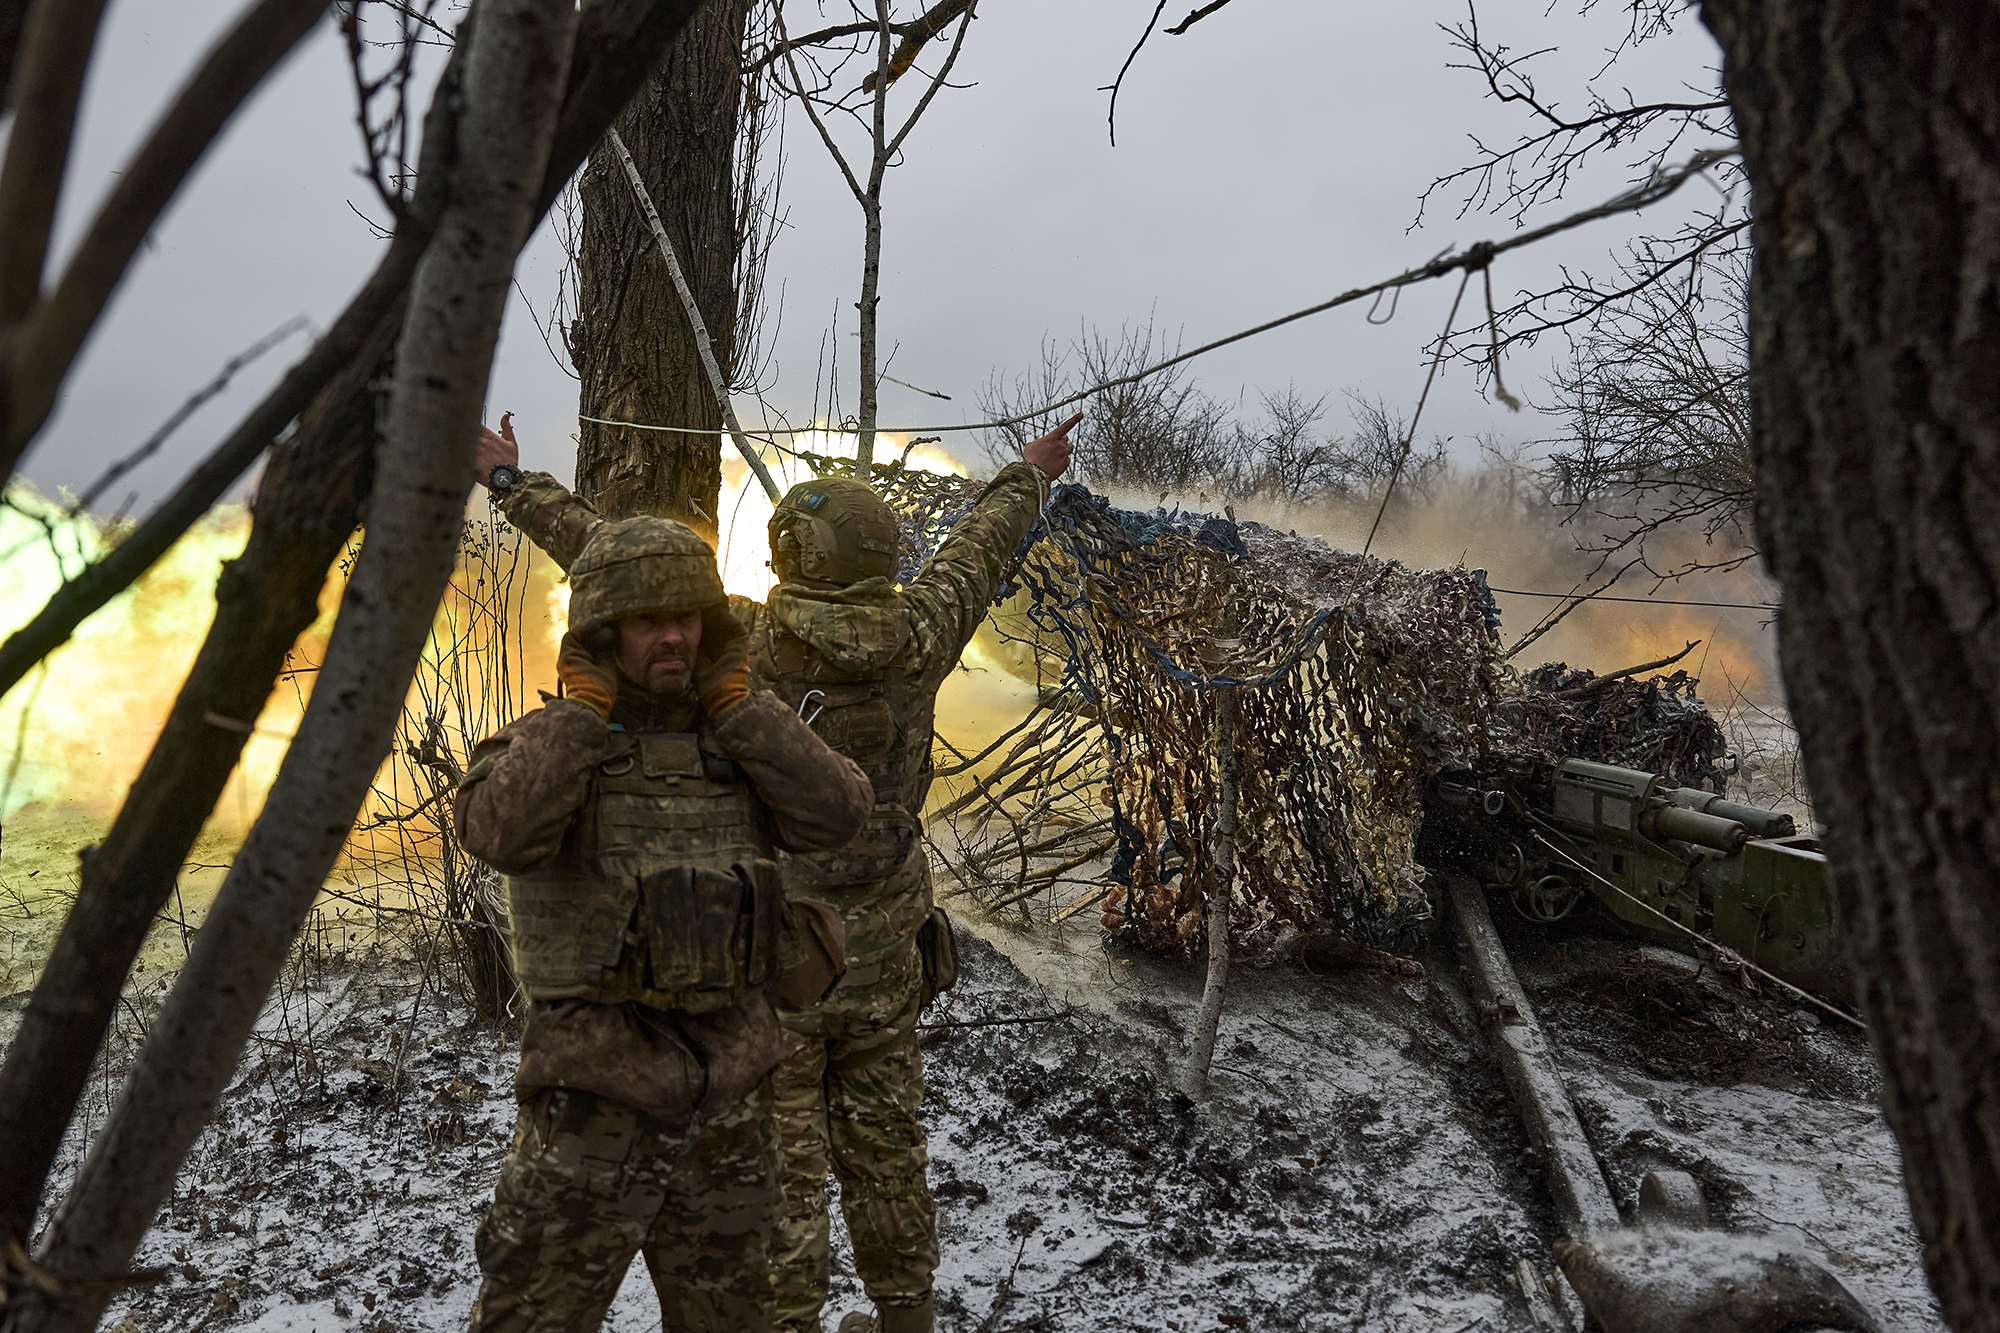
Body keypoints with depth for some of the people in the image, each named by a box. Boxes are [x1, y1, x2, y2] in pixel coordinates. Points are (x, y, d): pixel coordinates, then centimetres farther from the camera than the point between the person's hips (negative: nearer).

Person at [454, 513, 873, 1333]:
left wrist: (736, 704, -8)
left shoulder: (734, 749, 8)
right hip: (597, 1101, -4)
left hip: (727, 1101, 4)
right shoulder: (541, 745, -4)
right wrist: (585, 705, -18)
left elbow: (838, 814, -9)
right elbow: (502, 833, -27)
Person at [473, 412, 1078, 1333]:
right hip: (881, 955, 4)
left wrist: (511, 479, 4)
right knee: (882, 1146, 19)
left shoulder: (740, 641, -17)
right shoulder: (912, 643, -7)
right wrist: (1028, 477, 30)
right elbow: (976, 552, 11)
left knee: (778, 1165, 7)